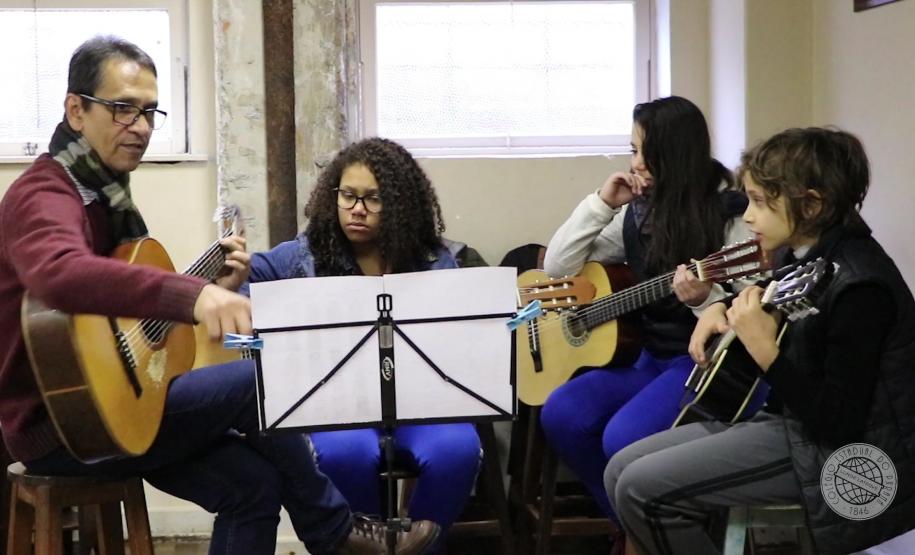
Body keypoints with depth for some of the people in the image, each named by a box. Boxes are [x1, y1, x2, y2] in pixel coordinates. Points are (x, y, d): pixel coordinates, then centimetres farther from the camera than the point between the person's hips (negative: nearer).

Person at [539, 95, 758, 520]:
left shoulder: (731, 214, -11)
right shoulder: (638, 211, 7)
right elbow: (557, 267, 6)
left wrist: (704, 299, -32)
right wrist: (602, 203, -3)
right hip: (650, 356, 7)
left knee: (624, 438, -29)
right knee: (561, 415, -16)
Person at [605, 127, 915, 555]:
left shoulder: (858, 287, -25)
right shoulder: (804, 255, 3)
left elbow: (840, 425, -27)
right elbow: (768, 294, 29)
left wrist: (765, 353, -32)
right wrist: (721, 307, 9)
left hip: (840, 455, -9)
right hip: (792, 420, 9)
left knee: (642, 489, -16)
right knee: (622, 470, 3)